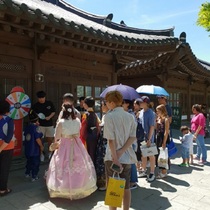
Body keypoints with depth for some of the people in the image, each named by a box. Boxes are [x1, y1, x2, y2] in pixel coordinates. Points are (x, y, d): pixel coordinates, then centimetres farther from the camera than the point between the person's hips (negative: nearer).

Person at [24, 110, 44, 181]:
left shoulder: (27, 127, 1)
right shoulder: (36, 128, -20)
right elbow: (37, 139, -22)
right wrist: (41, 146, -8)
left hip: (27, 149, 7)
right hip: (35, 149, -7)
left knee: (29, 161, 24)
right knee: (36, 163, 6)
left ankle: (27, 173, 37)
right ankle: (34, 176, 12)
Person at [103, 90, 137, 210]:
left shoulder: (109, 116, -11)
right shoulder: (130, 116, 4)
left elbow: (111, 139, -17)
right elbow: (133, 137, -2)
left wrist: (115, 158, -16)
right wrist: (121, 151, -8)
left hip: (113, 157, -5)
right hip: (127, 156, 5)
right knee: (126, 188, 16)